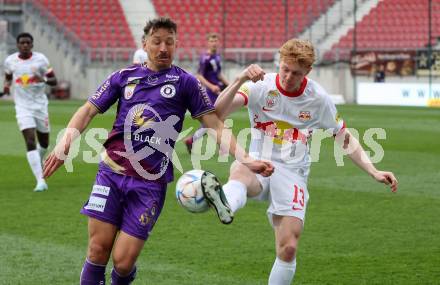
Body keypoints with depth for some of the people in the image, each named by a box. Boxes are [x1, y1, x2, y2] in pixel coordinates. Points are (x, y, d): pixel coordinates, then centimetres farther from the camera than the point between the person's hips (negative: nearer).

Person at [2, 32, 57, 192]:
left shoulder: (41, 59, -6)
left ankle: (38, 162, 49)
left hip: (40, 105, 1)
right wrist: (7, 85, -3)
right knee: (30, 142, -16)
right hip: (23, 106, -1)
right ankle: (40, 181, -19)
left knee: (44, 143, 12)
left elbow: (54, 81, -2)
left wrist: (44, 80, -24)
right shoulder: (10, 61, -1)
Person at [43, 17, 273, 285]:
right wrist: (65, 142, -6)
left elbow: (215, 126, 3)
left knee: (123, 261, -6)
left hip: (150, 183, -2)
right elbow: (88, 111, 12)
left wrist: (246, 159, -9)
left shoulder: (185, 82, 5)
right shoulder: (124, 76, 11)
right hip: (111, 172, 2)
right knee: (98, 251, -5)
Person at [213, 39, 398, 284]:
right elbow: (219, 111, -20)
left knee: (289, 248, -11)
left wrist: (374, 172, 1)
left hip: (292, 174, 2)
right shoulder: (261, 86, -7)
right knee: (240, 170, -40)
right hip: (258, 164, -2)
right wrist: (240, 80, -37)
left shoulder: (319, 99, 0)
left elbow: (345, 138, 11)